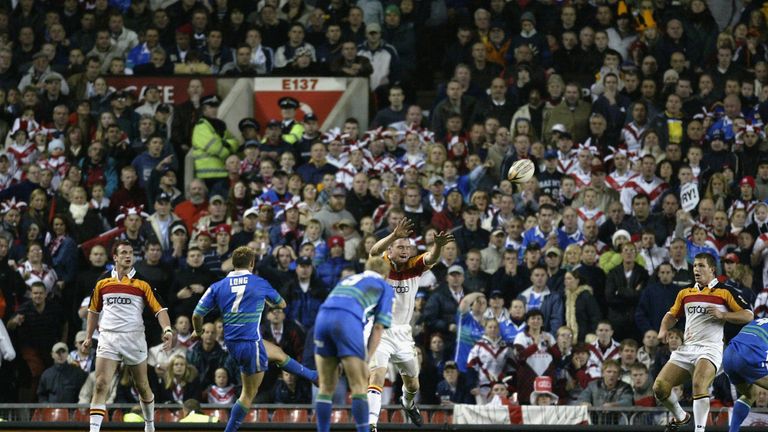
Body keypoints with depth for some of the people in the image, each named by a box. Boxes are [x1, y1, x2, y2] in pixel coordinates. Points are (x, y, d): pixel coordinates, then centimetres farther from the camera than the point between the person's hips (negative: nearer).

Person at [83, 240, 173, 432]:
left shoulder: (142, 283, -1)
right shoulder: (103, 282, 7)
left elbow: (159, 308, -6)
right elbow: (94, 310, 20)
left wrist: (167, 330, -22)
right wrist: (89, 336, 17)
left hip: (134, 338, -1)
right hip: (108, 336, 1)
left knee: (142, 386, 11)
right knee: (100, 385, -13)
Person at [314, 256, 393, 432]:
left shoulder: (347, 280, 38)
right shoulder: (385, 287, 23)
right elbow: (378, 327, 11)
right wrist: (367, 358, 8)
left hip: (323, 317, 5)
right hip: (348, 320, -5)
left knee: (326, 387, 12)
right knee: (359, 386, 1)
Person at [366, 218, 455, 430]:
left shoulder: (414, 267, -2)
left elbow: (431, 258, -22)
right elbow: (374, 252, -34)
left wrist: (438, 245, -46)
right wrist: (394, 235, -52)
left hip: (402, 333, 5)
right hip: (379, 331, -4)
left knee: (412, 385, 18)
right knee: (377, 375, -25)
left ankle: (408, 403, 51)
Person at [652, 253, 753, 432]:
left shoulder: (724, 292, 2)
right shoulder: (685, 293, 19)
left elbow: (748, 316, -2)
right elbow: (672, 315, 31)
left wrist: (722, 315, -14)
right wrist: (663, 330, 10)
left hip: (710, 348, -6)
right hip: (686, 348, 6)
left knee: (699, 385, -32)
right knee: (660, 387, -6)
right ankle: (680, 417, 20)